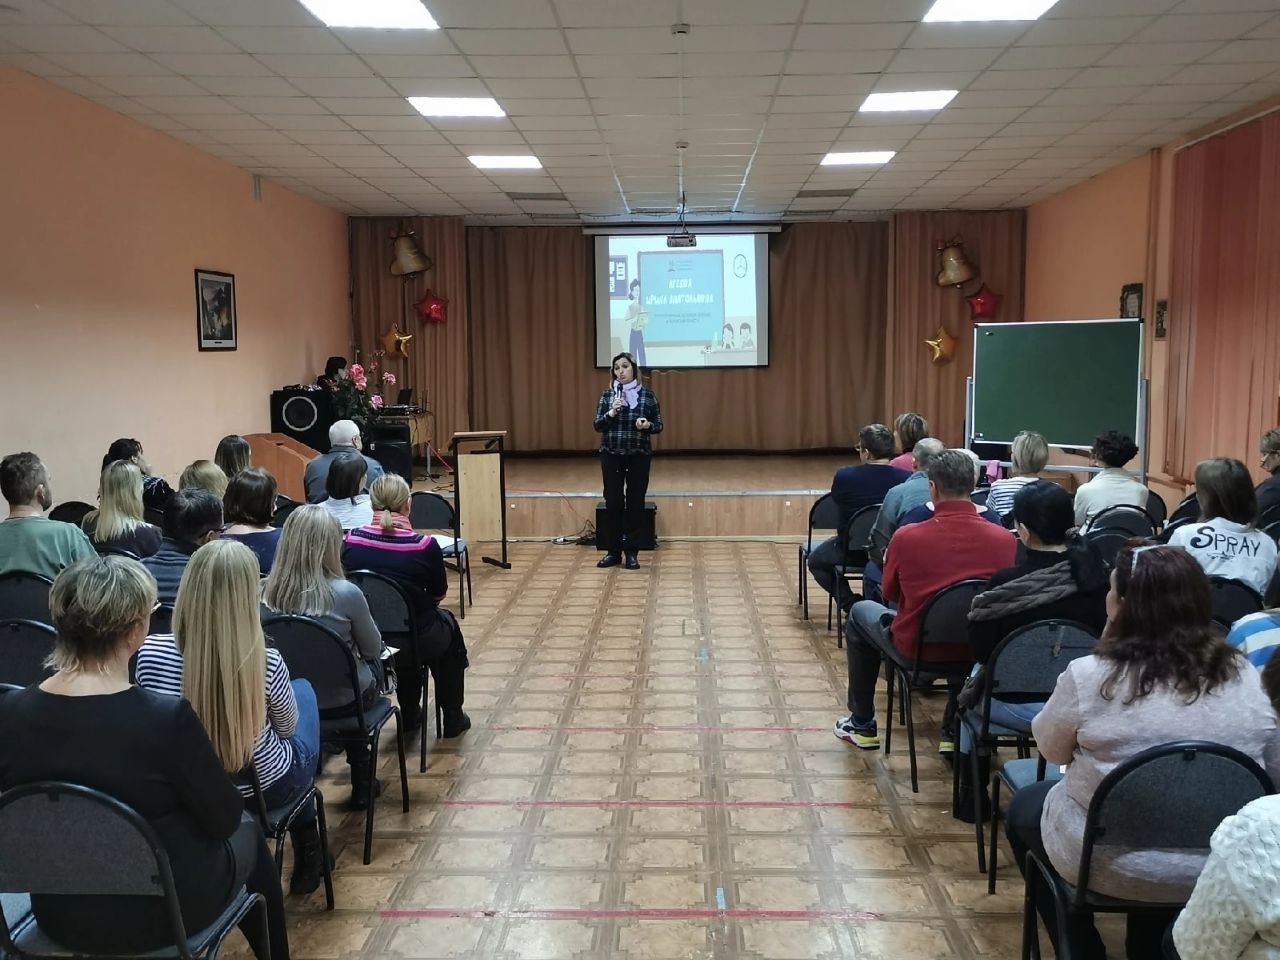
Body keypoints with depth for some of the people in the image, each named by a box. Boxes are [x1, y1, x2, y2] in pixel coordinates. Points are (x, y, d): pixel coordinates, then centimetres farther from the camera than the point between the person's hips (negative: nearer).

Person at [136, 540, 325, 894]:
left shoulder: (150, 654, -22)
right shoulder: (266, 663, -29)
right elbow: (287, 727, -8)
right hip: (266, 788, -3)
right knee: (303, 689, 27)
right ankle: (305, 838, 39)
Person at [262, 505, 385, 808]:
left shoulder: (265, 595, -13)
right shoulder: (345, 594, -25)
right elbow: (373, 650, -9)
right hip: (342, 701, -4)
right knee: (373, 665, 28)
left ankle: (360, 781, 40)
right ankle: (361, 781, 37)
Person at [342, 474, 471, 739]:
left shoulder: (350, 541, -10)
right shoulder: (425, 546, -18)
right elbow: (439, 594, -2)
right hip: (417, 646, -3)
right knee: (448, 623, 31)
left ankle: (409, 716, 47)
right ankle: (453, 718, 39)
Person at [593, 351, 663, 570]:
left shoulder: (647, 394, 0)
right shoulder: (607, 394, 3)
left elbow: (659, 425, 4)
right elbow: (597, 426, 1)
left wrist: (648, 425, -17)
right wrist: (611, 413, -16)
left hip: (639, 456, -1)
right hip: (611, 455, 1)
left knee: (635, 503, 3)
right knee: (613, 502, 1)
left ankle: (631, 552, 13)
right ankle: (613, 552, 12)